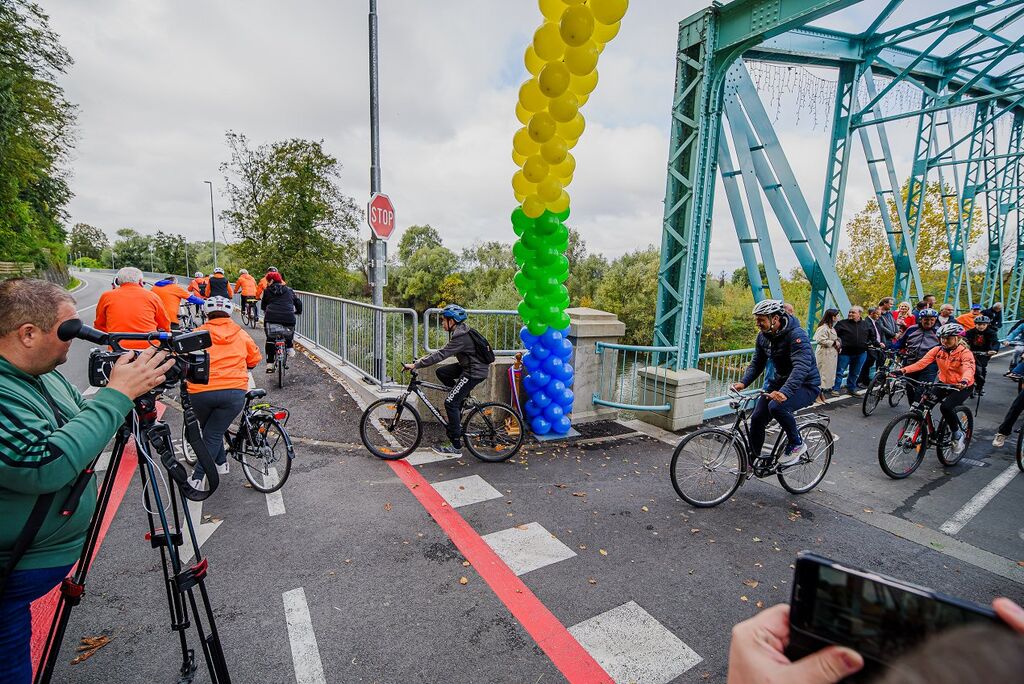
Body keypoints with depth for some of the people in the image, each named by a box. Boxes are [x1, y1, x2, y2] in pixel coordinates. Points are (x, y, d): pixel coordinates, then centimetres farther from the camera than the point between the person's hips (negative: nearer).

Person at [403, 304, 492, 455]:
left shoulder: (461, 337, -22)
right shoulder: (461, 332, 9)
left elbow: (441, 354, -27)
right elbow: (443, 351, 18)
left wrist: (415, 365, -25)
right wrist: (423, 359, 13)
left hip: (475, 372, -10)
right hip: (468, 366, 10)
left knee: (450, 402, -10)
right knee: (441, 372, 10)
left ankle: (456, 446, -4)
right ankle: (463, 396, 14)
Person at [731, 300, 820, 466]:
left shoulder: (796, 335, -25)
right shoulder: (763, 336, -2)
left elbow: (802, 366, -37)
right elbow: (757, 364, 3)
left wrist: (785, 392, -52)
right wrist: (743, 383, -15)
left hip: (805, 385, -7)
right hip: (780, 381, 7)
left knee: (776, 406, -33)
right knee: (757, 417, -4)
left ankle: (797, 444, -8)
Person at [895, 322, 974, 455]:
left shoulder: (965, 352, -15)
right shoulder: (937, 350, -3)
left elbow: (969, 369, -33)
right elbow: (921, 363, -15)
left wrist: (964, 380, -56)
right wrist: (903, 370, -32)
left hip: (962, 387, -5)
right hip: (944, 384, 5)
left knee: (946, 407, -27)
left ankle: (958, 434, -1)